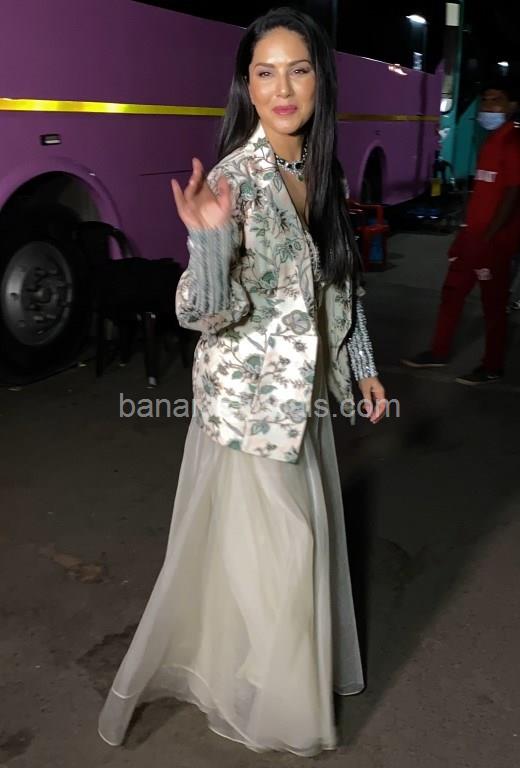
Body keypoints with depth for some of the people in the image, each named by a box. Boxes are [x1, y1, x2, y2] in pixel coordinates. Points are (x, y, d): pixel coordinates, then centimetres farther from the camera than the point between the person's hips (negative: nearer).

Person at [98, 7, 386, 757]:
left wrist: (362, 365, 14)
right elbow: (202, 312, -24)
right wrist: (207, 237, -41)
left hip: (305, 386, 7)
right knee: (265, 545, 8)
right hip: (249, 391, -7)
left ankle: (300, 664, 47)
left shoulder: (322, 169, 2)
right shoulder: (233, 176, -19)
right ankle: (265, 696, 35)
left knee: (306, 534, 21)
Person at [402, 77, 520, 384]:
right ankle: (439, 352, 26)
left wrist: (488, 238, -21)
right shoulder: (492, 140, 16)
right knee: (452, 291, 14)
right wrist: (468, 231, 18)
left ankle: (493, 367, 14)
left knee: (494, 303, 1)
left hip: (495, 239, -9)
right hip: (474, 232, 9)